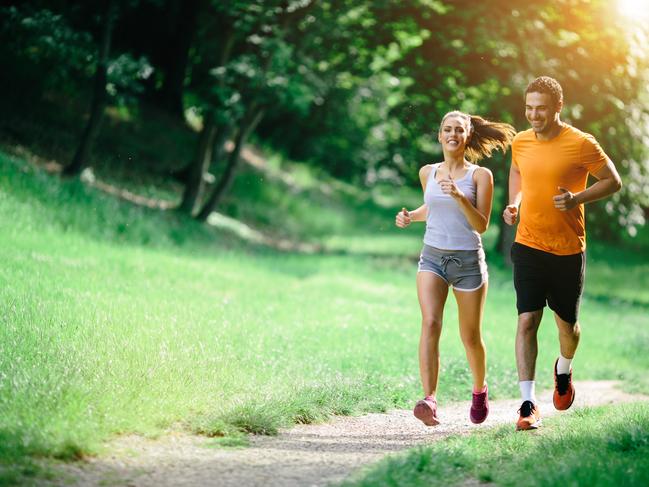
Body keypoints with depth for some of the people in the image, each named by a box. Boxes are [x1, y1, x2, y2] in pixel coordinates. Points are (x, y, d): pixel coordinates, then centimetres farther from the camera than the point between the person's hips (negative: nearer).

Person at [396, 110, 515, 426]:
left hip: (468, 260, -2)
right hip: (432, 257, 2)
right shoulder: (428, 173, 7)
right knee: (430, 323, -21)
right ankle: (429, 400, -30)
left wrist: (460, 197, -24)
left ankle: (480, 391, 37)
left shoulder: (480, 175, -4)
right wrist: (410, 217, 6)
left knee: (470, 337, 9)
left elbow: (482, 225, -10)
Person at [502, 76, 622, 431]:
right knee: (527, 320, -11)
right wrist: (514, 203, 6)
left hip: (568, 250, -2)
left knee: (567, 324, 11)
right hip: (528, 246, 2)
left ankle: (564, 369, 46)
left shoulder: (580, 144, -10)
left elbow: (613, 181, -3)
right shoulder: (520, 142, 3)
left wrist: (577, 198, -18)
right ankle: (528, 404, -10)